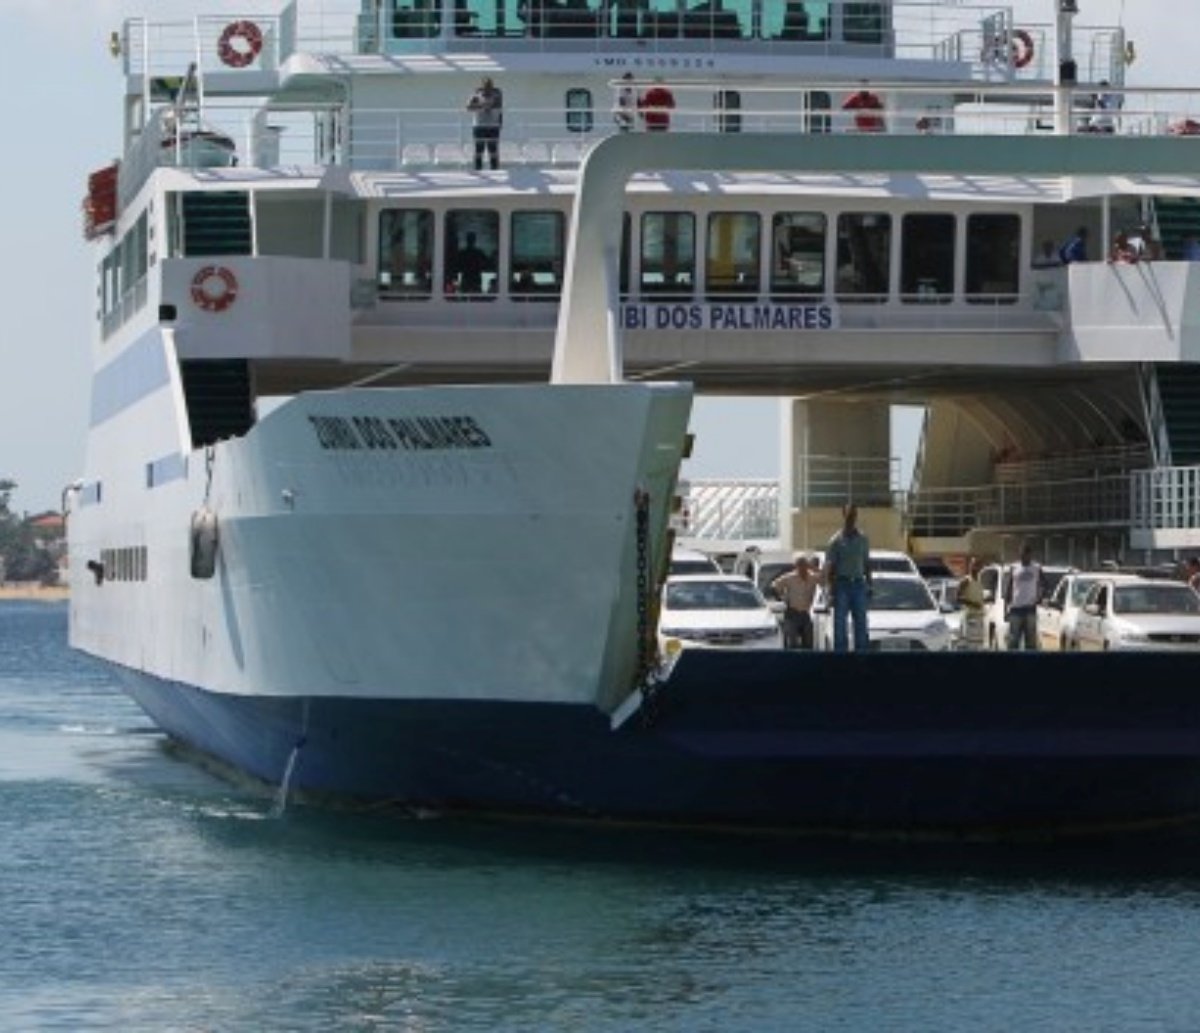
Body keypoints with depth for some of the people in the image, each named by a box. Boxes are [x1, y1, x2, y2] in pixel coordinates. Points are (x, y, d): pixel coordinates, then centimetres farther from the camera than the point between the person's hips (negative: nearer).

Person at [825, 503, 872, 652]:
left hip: (859, 583, 3)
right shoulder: (836, 540, -1)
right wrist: (830, 585, -12)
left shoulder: (863, 540, 11)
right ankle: (840, 651, 0)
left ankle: (862, 651, 6)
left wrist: (869, 584, 12)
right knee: (840, 623, -3)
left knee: (861, 622, 3)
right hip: (842, 583, -3)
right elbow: (829, 566, -2)